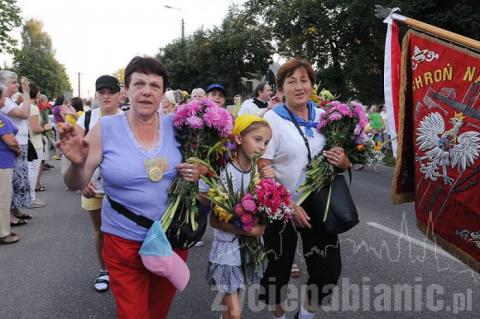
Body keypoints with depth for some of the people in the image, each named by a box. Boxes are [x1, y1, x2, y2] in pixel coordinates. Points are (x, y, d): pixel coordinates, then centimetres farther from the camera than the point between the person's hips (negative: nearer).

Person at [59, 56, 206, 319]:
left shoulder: (175, 126, -6)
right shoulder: (105, 128, -10)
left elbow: (198, 164, 8)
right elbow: (76, 184, -6)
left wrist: (197, 173, -16)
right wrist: (77, 163, -28)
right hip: (125, 242, -2)